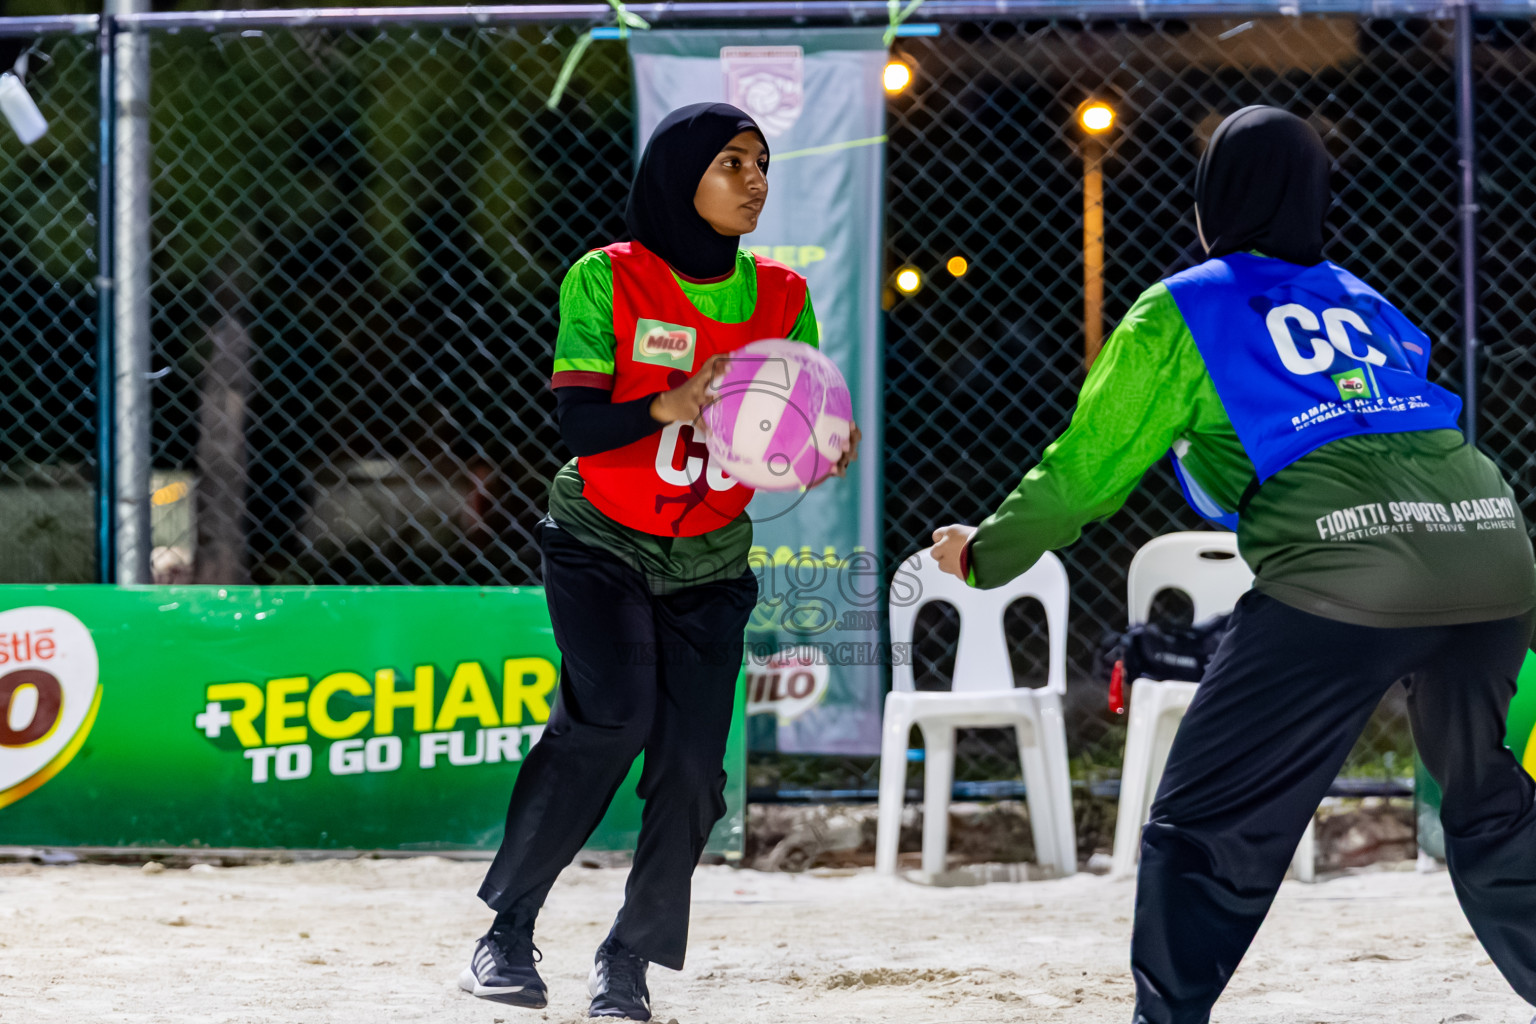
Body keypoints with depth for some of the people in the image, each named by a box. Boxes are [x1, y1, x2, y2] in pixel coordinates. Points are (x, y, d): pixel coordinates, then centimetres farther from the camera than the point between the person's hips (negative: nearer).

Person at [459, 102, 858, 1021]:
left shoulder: (782, 298, 0)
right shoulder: (607, 281, -11)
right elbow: (579, 426, -17)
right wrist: (668, 406, -34)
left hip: (709, 564, 3)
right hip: (601, 545, -3)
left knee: (690, 764, -8)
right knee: (614, 713, -25)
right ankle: (509, 930, -14)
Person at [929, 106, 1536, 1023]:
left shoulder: (1185, 308, 13)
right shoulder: (1361, 301, 28)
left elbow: (1089, 469, 17)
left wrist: (985, 554, 31)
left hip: (1342, 569, -5)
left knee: (1207, 827, 3)